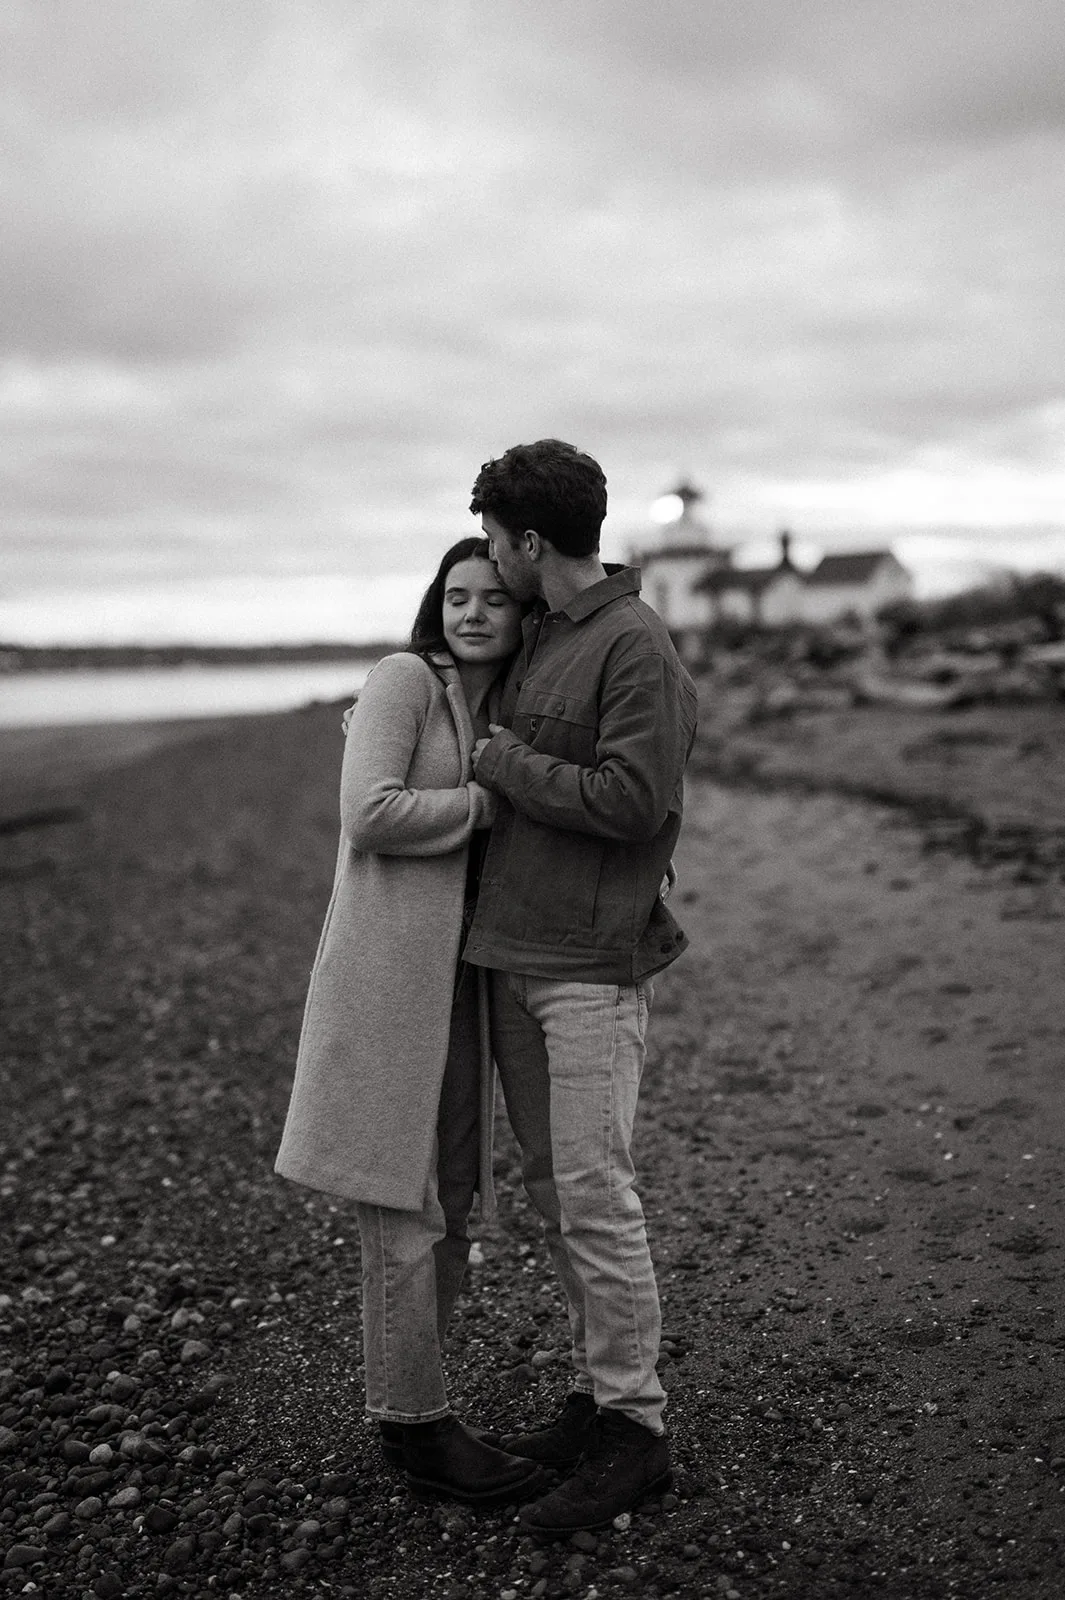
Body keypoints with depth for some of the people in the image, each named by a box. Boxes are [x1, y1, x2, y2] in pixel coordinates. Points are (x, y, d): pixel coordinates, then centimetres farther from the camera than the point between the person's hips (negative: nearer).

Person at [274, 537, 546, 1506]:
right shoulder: (404, 678, -7)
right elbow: (370, 815, -19)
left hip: (455, 981, 8)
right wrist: (490, 803, -11)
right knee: (405, 1209, 0)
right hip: (387, 974, -8)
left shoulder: (499, 714, 16)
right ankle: (415, 1427, 14)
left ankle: (409, 1406, 26)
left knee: (450, 1203, 12)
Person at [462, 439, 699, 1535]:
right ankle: (596, 1395, 26)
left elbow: (634, 800, -21)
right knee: (551, 1192, 13)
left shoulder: (638, 644, -11)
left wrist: (503, 764, -12)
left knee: (594, 1197, -5)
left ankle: (635, 1434, 9)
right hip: (512, 952, 9)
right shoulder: (536, 639, 15)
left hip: (591, 961, -9)